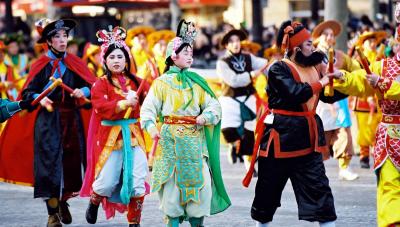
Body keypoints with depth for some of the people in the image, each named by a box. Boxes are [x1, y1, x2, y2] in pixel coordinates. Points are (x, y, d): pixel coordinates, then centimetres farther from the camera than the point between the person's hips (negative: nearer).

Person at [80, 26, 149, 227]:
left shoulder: (135, 82, 9)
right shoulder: (101, 84, -2)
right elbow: (101, 107, -18)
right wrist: (124, 103, -29)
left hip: (134, 135, 3)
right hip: (110, 135, -3)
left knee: (137, 181, -3)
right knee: (107, 181, -2)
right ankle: (94, 203, 32)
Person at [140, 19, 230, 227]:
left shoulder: (196, 82, 11)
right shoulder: (162, 82, 2)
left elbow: (213, 105, 8)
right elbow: (148, 108, -4)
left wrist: (206, 116, -13)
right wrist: (151, 127, -21)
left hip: (195, 139, 3)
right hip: (170, 140, -3)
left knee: (200, 180, -3)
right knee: (172, 181, -1)